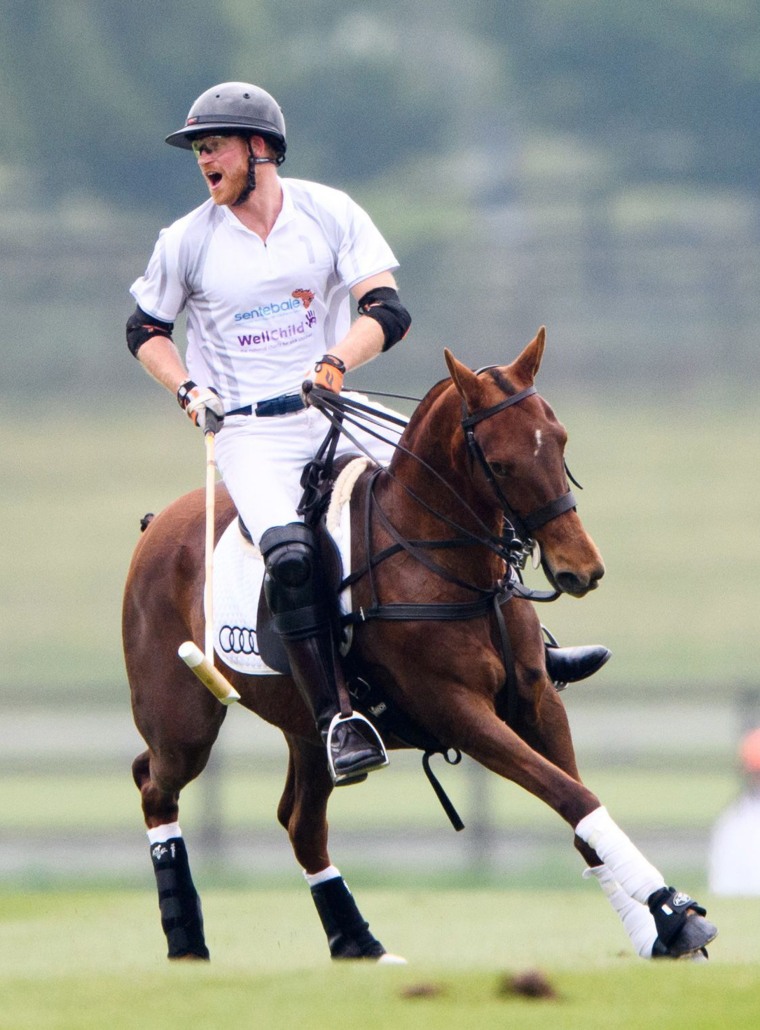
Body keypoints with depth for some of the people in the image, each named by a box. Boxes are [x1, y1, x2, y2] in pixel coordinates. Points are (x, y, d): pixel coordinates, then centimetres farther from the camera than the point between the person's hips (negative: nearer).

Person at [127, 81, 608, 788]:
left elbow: (387, 311, -7)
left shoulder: (330, 213, 1)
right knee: (291, 555, -30)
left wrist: (333, 364, -24)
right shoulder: (186, 243, 1)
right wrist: (187, 390, -3)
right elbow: (145, 331, 15)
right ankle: (336, 719, -24)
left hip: (333, 410, 3)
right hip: (249, 433, -3)